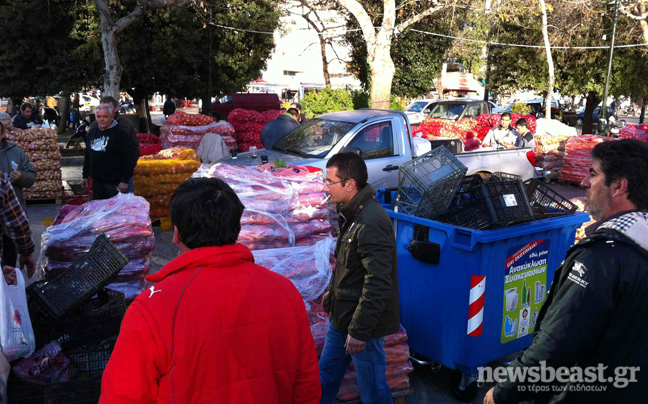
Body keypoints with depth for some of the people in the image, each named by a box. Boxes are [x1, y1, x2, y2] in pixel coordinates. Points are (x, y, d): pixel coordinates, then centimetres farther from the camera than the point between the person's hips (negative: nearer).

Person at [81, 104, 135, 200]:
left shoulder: (120, 133, -9)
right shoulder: (92, 133, 14)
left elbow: (128, 159, -13)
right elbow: (87, 157, 23)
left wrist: (124, 180, -17)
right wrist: (85, 176, 20)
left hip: (114, 183, -7)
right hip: (97, 182, 7)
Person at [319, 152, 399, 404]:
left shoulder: (371, 223, -27)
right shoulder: (353, 213, 5)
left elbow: (378, 284, -28)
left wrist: (359, 331, -24)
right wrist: (333, 290, 24)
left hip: (363, 324, -9)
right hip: (342, 317, 10)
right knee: (326, 376, 23)